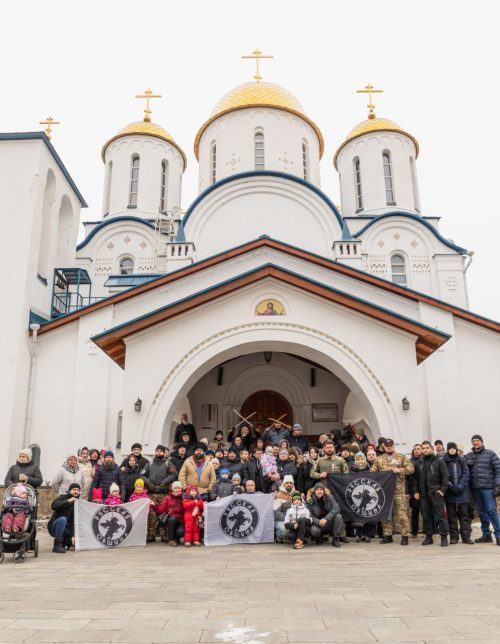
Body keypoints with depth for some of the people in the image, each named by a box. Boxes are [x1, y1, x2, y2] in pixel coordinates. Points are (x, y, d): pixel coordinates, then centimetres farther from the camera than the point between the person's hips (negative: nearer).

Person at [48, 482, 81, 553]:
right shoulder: (63, 497, -5)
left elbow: (75, 521, -10)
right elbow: (53, 506, -28)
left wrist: (73, 535, -21)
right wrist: (67, 501, -35)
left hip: (66, 529, 4)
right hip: (54, 528, -4)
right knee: (62, 519, -34)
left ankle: (64, 542, 10)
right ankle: (57, 545, -27)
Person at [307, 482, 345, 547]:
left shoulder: (329, 497, -8)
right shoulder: (310, 501, -8)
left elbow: (336, 508, -19)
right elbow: (310, 515, -11)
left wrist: (326, 519, -30)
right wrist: (319, 522, -30)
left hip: (330, 522, 1)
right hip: (318, 523, -1)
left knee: (338, 516, -28)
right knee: (314, 530, -33)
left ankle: (336, 539, -14)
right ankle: (319, 538, 6)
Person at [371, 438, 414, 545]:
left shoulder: (401, 457, 7)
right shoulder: (379, 459, 13)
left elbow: (411, 468, -3)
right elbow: (372, 472, 10)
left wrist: (399, 470, -13)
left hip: (399, 489, -2)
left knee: (402, 513, -6)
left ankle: (405, 536, 2)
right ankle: (387, 535, 16)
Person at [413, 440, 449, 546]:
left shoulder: (439, 461, 1)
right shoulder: (418, 463, 12)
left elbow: (445, 476, -3)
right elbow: (416, 479, 16)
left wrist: (443, 489, -10)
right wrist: (416, 491, 7)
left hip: (436, 493, -4)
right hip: (423, 494, 4)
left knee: (441, 515, -3)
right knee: (426, 516, 8)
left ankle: (444, 537, 6)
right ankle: (428, 536, 16)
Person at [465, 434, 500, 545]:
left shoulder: (490, 454, 1)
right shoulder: (468, 456, 12)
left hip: (488, 488, -4)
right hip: (475, 489, 4)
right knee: (481, 512, 9)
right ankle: (486, 535, 17)